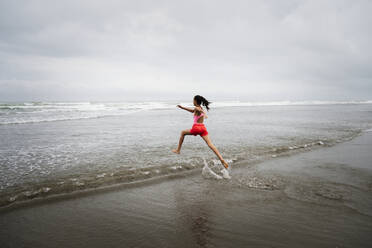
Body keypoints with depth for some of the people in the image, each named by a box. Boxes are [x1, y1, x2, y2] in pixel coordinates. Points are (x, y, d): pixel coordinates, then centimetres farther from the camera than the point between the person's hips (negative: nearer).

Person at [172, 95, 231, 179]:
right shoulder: (200, 108, 21)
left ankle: (178, 150, 28)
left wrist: (204, 114, -50)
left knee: (183, 133, 20)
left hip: (196, 128, -7)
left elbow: (201, 111, -28)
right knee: (210, 144, -5)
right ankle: (222, 160, -18)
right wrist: (182, 107, 46)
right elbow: (192, 110, 39)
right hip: (203, 128, 7)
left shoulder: (197, 108, -3)